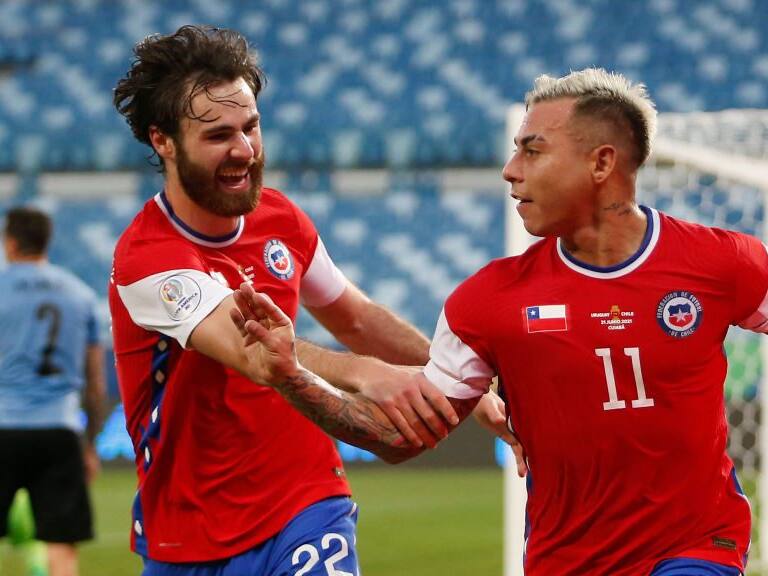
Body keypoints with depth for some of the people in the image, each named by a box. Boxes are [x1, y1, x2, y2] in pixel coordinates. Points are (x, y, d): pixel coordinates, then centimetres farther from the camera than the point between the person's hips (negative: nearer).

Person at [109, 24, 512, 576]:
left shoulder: (279, 216, 2)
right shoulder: (147, 258, -19)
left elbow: (355, 319, 19)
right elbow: (249, 348, -36)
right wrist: (367, 377, -51)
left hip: (307, 508, 3)